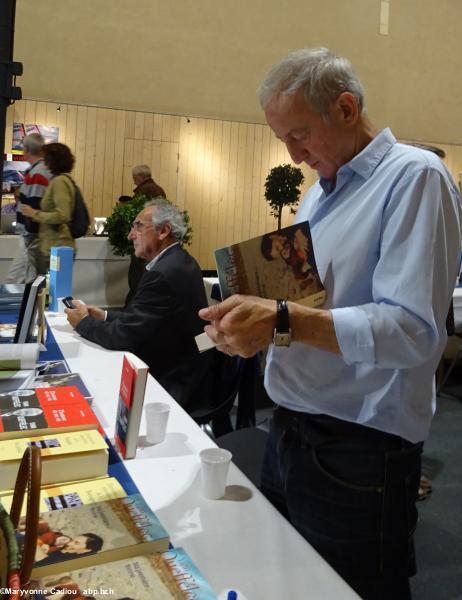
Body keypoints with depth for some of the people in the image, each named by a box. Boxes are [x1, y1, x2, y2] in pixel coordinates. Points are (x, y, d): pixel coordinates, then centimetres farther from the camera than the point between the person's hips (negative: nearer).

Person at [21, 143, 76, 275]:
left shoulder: (59, 181, -14)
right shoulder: (64, 179, 14)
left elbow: (62, 215, -23)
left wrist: (35, 214, -14)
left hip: (56, 248, -9)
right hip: (58, 246, 9)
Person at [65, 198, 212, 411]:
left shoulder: (163, 273, -25)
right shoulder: (178, 261, 6)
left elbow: (122, 336, -23)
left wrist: (83, 322, -6)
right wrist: (105, 316, 4)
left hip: (173, 385, -8)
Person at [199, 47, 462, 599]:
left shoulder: (415, 177, -13)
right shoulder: (322, 188, 13)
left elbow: (415, 329, -24)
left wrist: (283, 321, -31)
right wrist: (255, 319, 0)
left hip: (359, 452, -8)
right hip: (291, 431, 8)